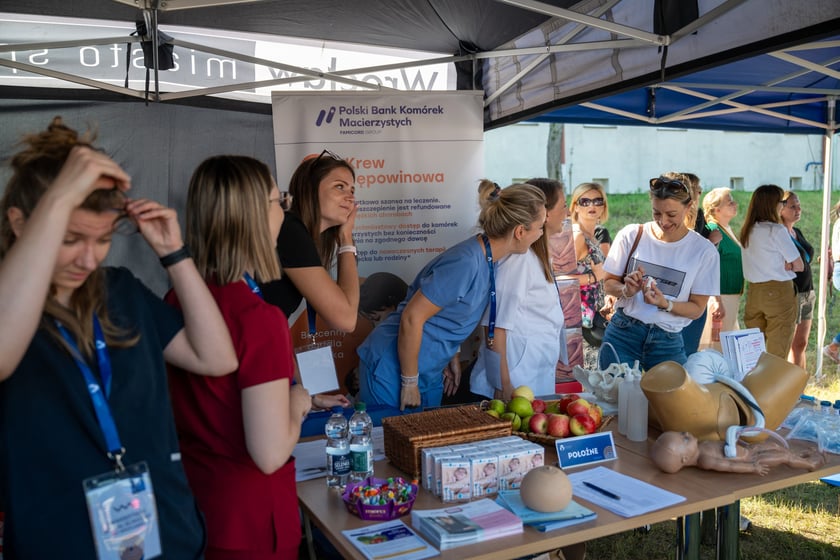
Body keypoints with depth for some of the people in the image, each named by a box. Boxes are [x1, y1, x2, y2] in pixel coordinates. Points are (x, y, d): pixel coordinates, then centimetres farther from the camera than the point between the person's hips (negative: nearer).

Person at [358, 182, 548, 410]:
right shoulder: (465, 263, -27)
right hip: (392, 369, -8)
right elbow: (411, 318, -25)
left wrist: (452, 357, 15)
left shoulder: (488, 260, 1)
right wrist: (410, 383, -18)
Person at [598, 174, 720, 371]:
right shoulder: (631, 235, -3)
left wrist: (665, 304, -19)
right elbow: (609, 283, 5)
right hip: (623, 333, 0)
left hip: (668, 341, 0)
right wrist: (626, 291, -16)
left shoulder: (704, 251, -4)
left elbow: (697, 308, -1)